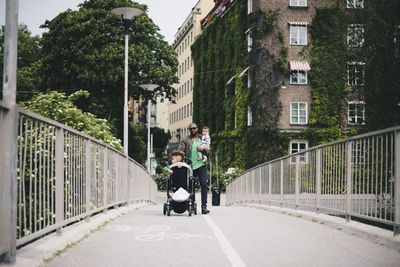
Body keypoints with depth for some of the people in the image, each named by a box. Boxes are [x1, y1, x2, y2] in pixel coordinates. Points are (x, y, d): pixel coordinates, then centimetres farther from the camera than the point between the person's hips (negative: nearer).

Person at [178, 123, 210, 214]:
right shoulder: (185, 139, 7)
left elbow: (208, 151, 17)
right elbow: (179, 151, -1)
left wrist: (203, 149, -5)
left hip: (201, 165, 1)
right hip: (190, 166, -1)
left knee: (204, 185, -9)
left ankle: (204, 207, -10)